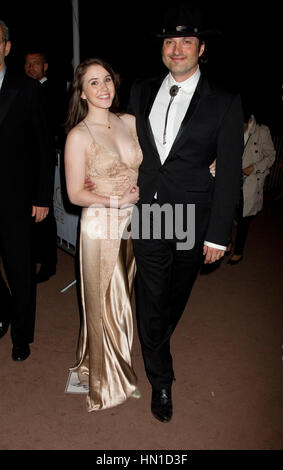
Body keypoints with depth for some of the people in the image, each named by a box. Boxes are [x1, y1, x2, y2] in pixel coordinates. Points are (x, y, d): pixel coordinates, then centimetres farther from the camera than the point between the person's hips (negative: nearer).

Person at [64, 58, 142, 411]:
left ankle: (126, 362, 43)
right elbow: (75, 194, -10)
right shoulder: (79, 136, -11)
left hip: (134, 223, 5)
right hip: (101, 227, -5)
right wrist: (116, 200, -19)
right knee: (104, 304, 10)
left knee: (127, 298, 19)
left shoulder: (129, 123, 4)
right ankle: (107, 380, 33)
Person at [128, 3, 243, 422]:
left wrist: (218, 234, -8)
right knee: (151, 300, 5)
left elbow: (229, 173, -6)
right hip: (147, 213, 2)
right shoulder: (141, 92, 6)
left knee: (177, 297, 17)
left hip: (193, 218, -1)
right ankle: (161, 380, 25)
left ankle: (158, 347, 49)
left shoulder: (224, 103, -4)